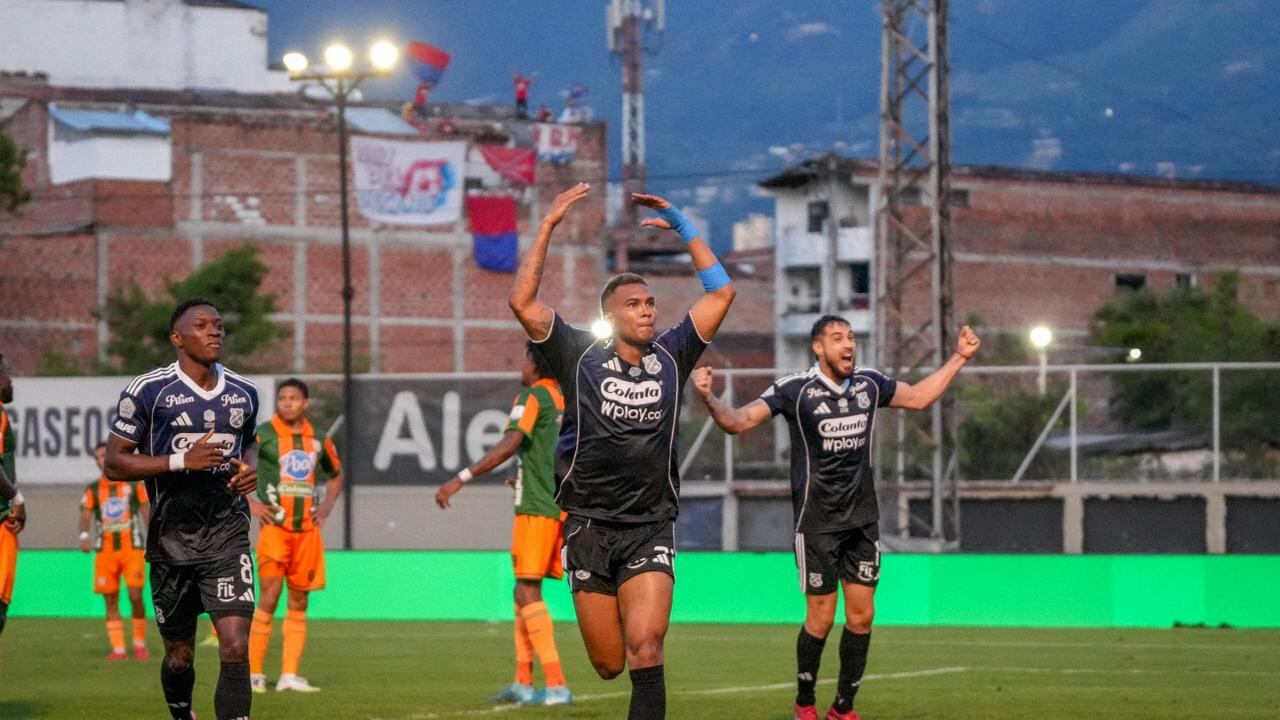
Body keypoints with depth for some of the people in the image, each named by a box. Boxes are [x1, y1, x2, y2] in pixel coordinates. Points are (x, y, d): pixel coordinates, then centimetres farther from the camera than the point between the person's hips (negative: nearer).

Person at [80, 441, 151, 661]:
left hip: (132, 548, -2)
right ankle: (118, 649, 3)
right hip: (105, 550, 2)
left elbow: (146, 510, 9)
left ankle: (140, 644, 6)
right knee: (111, 600, 0)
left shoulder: (134, 483, 7)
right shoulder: (93, 489, 9)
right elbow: (86, 514, -2)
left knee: (135, 597, -10)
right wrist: (84, 535, -21)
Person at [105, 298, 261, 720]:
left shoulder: (244, 394, 8)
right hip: (172, 538, -2)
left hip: (228, 533, 2)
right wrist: (182, 460, -19)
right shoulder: (148, 391, -5)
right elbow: (114, 463, -7)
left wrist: (248, 466, 4)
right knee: (179, 657, 11)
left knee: (236, 649, -16)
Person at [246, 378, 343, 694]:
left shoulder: (319, 440, 10)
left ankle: (289, 675, 6)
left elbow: (336, 474, 27)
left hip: (307, 529, 5)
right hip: (275, 526, -5)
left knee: (299, 603, 4)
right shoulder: (263, 434, -4)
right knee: (269, 598, -9)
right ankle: (254, 674, -3)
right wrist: (248, 504, -8)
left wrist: (327, 505, 11)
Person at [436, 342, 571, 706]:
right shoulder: (566, 399, 15)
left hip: (536, 509, -8)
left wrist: (461, 478, -26)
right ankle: (522, 682, 16)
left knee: (528, 592, -8)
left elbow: (510, 444, -23)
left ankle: (557, 685, -15)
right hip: (561, 508, 8)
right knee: (524, 592, 15)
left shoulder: (532, 396, -8)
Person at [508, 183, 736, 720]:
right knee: (608, 665, 6)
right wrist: (549, 226, -9)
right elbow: (522, 302, -10)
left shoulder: (671, 357, 5)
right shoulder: (581, 357, -1)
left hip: (650, 529, 1)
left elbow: (720, 292, 8)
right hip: (589, 528, -1)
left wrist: (683, 227, 8)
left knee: (645, 653, -17)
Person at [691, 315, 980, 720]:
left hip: (862, 519, 5)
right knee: (821, 618, -3)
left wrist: (959, 358, 14)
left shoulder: (870, 384, 1)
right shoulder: (795, 390, -13)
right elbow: (739, 421, -18)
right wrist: (708, 398, -36)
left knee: (861, 615, 3)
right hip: (817, 522, -5)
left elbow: (919, 398, 18)